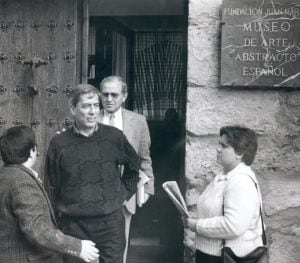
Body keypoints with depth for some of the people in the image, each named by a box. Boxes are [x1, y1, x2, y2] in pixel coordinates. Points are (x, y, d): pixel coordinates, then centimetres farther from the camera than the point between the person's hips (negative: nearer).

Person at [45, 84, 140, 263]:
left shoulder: (115, 136, 0)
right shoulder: (59, 143, -2)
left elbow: (134, 165, 17)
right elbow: (52, 186, 7)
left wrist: (125, 193, 12)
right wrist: (61, 210, 4)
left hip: (110, 221, 0)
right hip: (74, 224, 0)